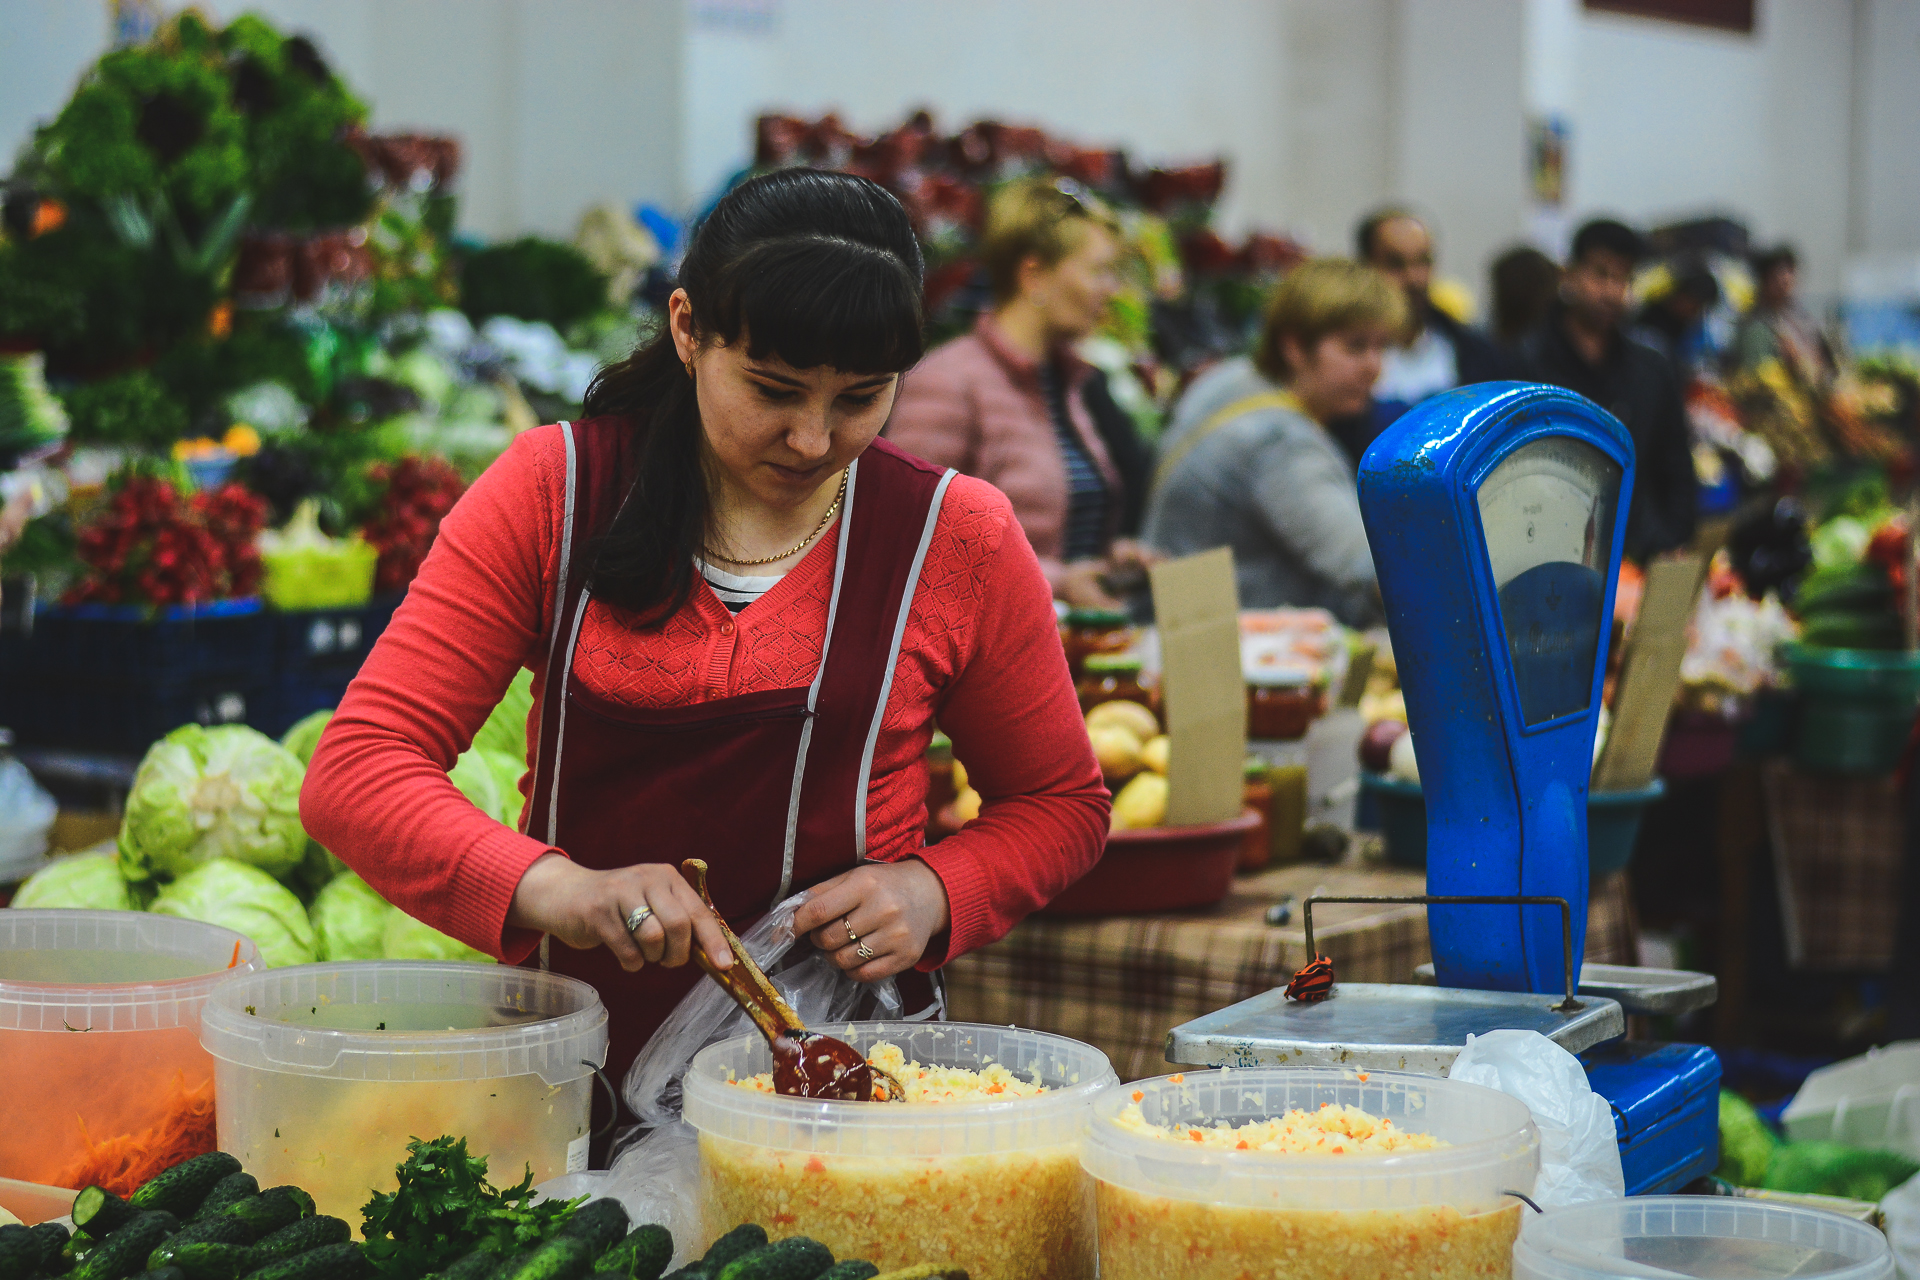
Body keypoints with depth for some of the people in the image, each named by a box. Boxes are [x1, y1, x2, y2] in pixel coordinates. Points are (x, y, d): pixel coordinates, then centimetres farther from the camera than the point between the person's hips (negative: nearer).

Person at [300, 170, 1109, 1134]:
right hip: (573, 1069, 1)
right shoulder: (553, 493, 2)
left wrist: (932, 892, -6)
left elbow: (1061, 803, 16)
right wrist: (553, 889, -23)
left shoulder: (955, 537, 2)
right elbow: (354, 775, -5)